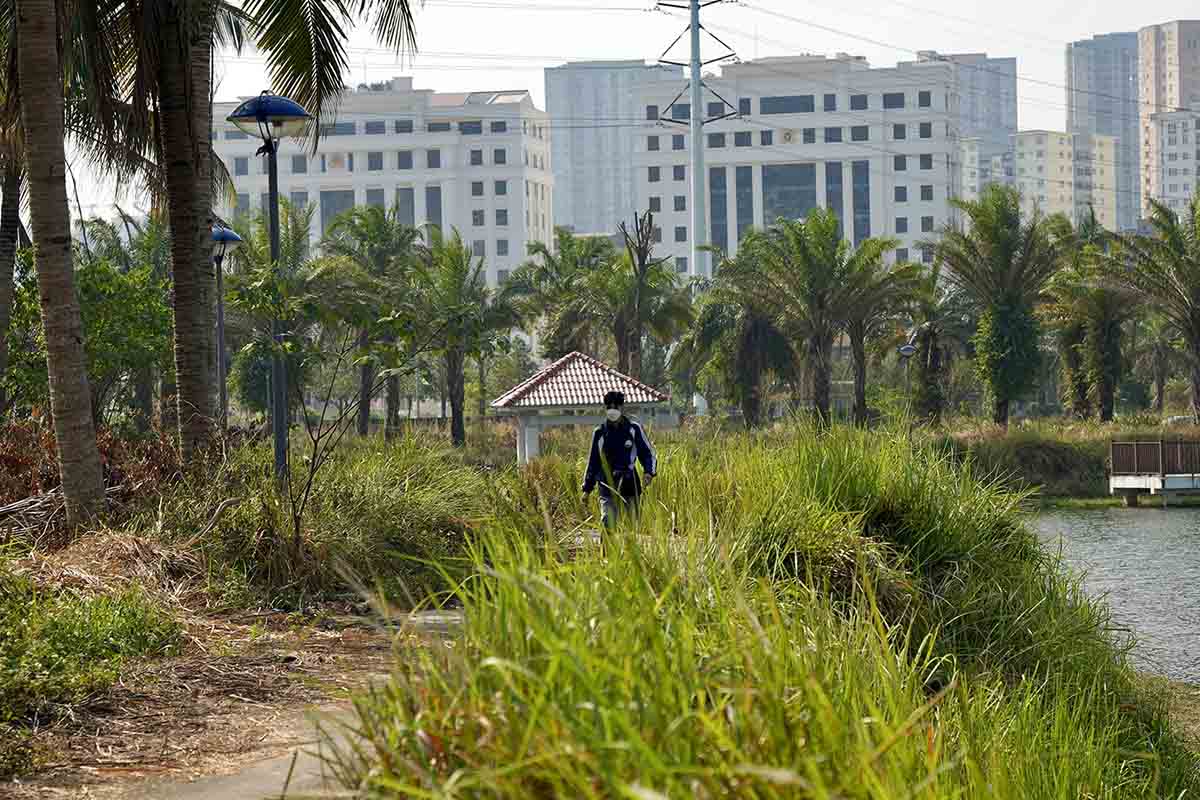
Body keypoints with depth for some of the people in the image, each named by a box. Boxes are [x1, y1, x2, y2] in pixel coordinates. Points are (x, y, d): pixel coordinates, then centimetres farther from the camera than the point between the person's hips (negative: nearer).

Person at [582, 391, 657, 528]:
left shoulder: (634, 429, 0)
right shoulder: (600, 433, 6)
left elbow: (648, 453, 5)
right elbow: (593, 461, 16)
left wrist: (649, 472, -14)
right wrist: (587, 488, 16)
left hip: (629, 485, 0)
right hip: (607, 487, 0)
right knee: (607, 522, -14)